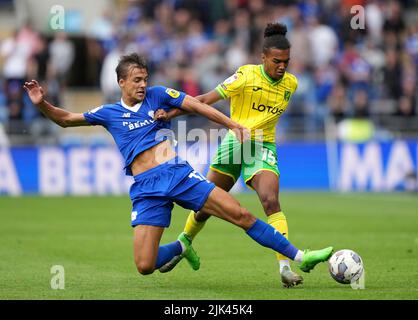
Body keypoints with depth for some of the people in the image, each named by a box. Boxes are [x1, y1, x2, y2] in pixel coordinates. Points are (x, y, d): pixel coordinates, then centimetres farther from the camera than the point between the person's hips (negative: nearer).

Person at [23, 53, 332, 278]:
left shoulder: (157, 95, 11)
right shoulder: (109, 113, 11)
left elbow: (197, 106, 8)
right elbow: (65, 119, 13)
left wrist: (234, 125, -2)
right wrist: (43, 104, -5)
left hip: (179, 173, 0)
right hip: (146, 188, 0)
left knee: (240, 214, -9)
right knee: (145, 266, -12)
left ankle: (300, 257, -1)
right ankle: (180, 247, 21)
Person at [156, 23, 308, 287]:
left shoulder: (291, 84, 1)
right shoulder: (247, 75, -12)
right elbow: (207, 99, -16)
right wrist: (170, 114, -23)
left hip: (264, 148, 1)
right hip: (234, 143, -1)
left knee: (270, 201, -24)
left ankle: (285, 268, -27)